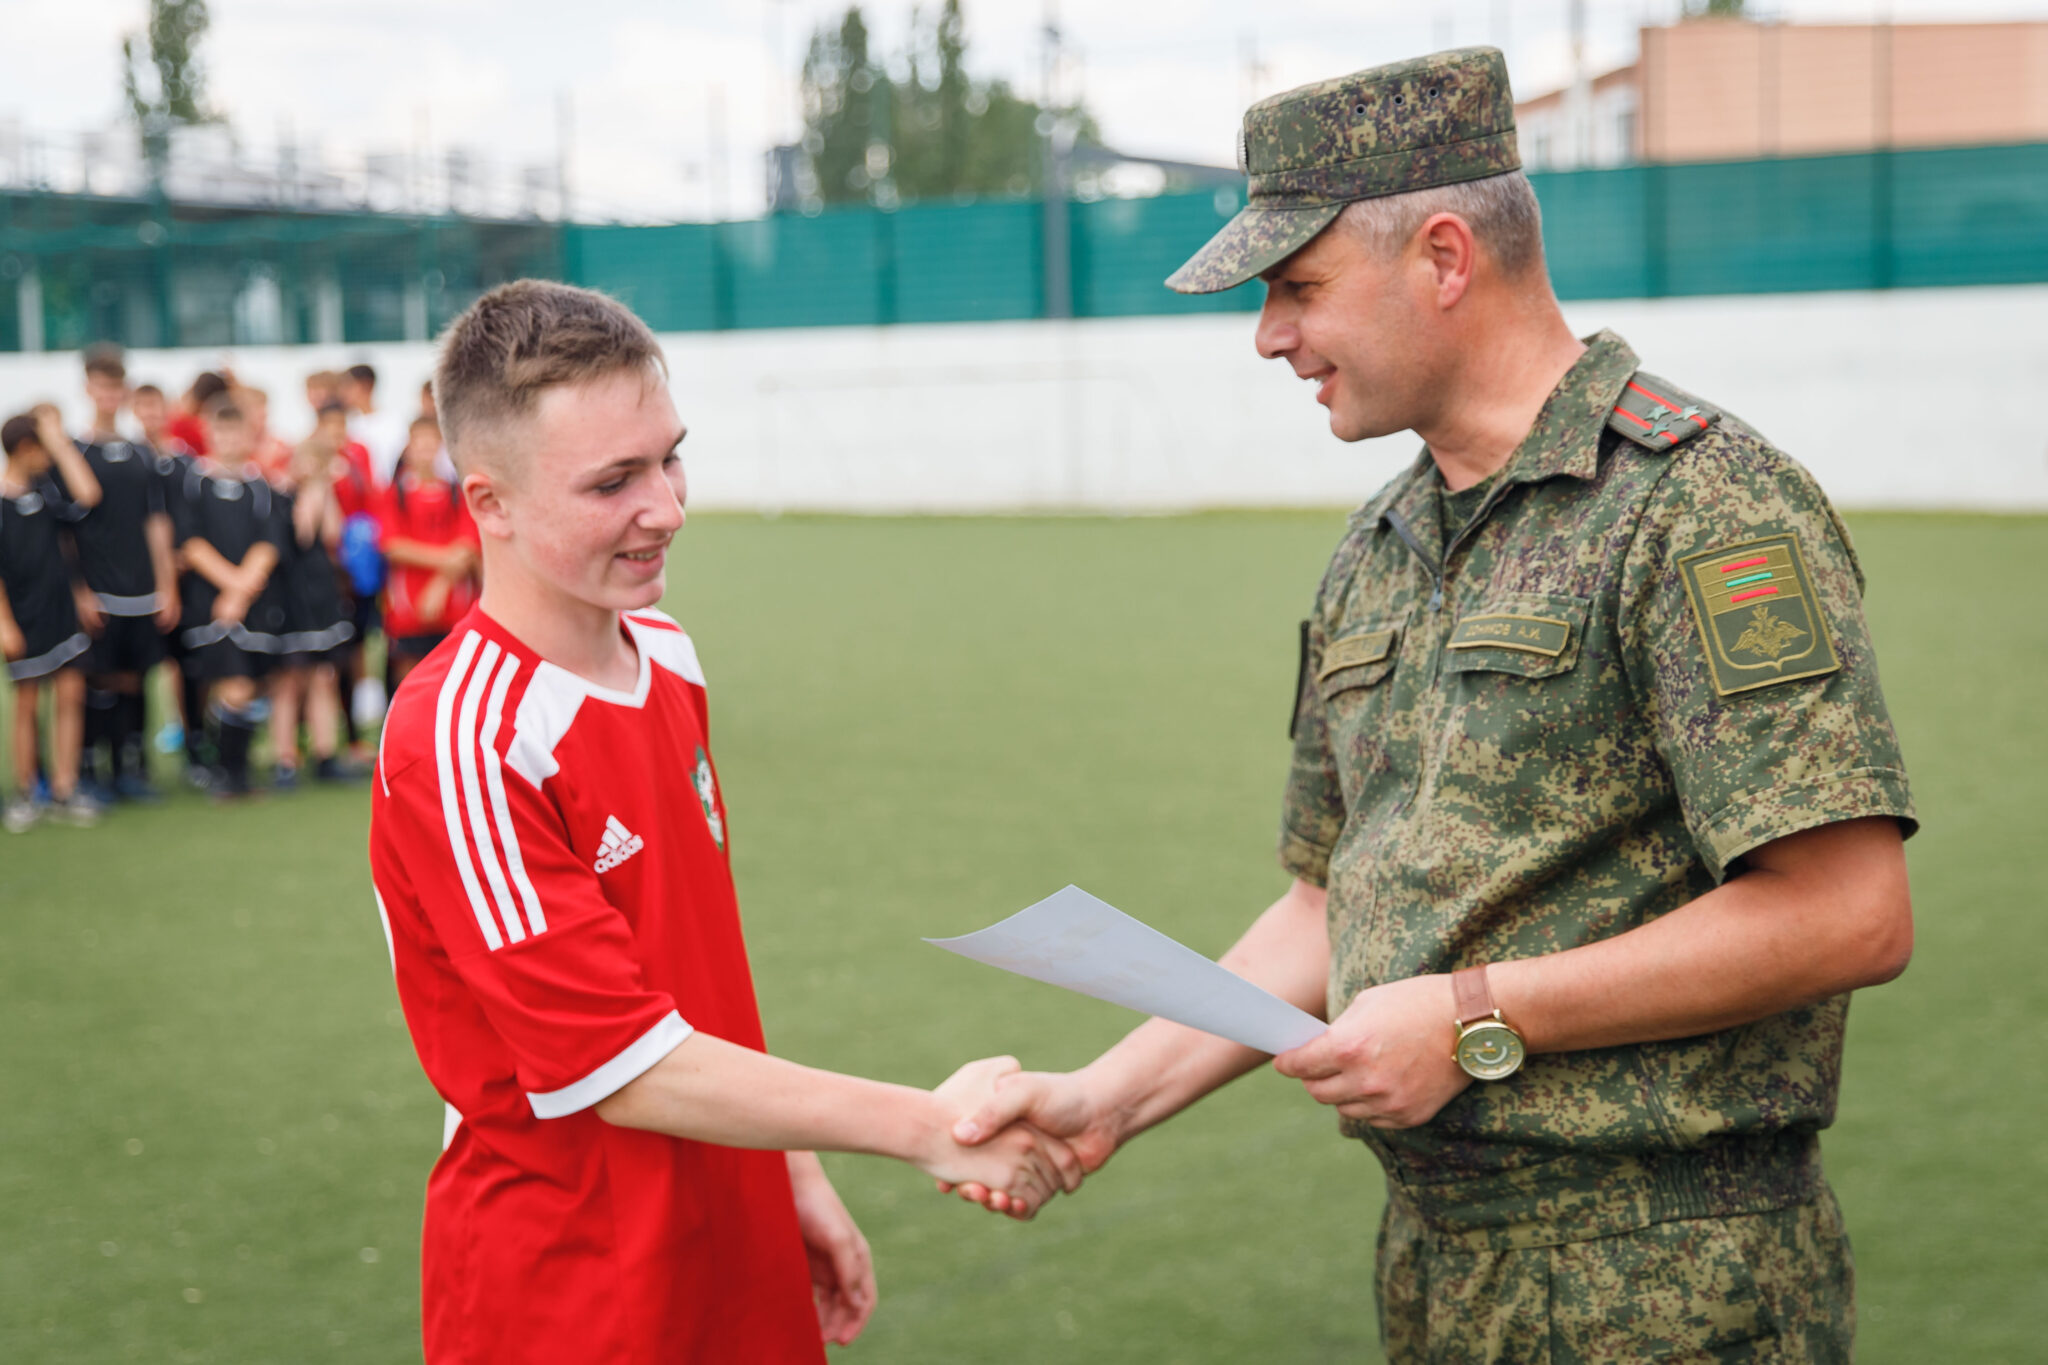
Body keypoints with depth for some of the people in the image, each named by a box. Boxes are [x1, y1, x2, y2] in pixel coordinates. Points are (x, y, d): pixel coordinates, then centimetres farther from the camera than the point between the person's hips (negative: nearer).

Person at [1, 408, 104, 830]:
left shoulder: (48, 486, 4)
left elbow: (87, 493, -13)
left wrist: (58, 438, -10)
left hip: (62, 606, 5)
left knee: (70, 696, 3)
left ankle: (65, 791, 10)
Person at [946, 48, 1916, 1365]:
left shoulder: (1701, 503, -14)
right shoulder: (1376, 558, 12)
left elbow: (1848, 917, -21)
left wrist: (1479, 1017, -18)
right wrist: (1113, 1096, 6)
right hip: (1435, 1254, 8)